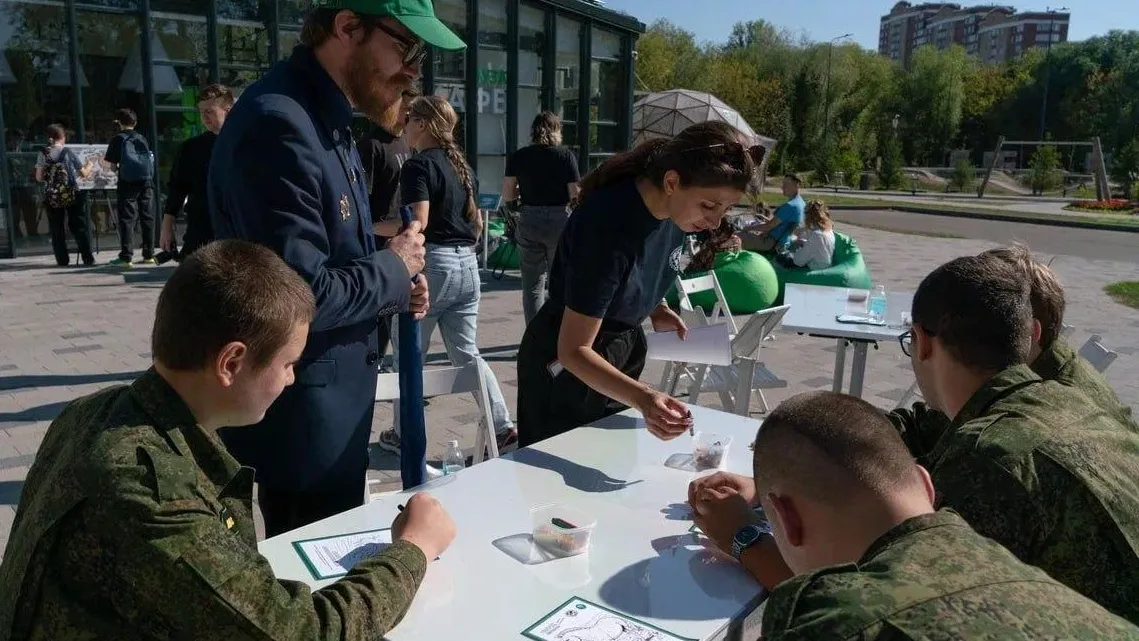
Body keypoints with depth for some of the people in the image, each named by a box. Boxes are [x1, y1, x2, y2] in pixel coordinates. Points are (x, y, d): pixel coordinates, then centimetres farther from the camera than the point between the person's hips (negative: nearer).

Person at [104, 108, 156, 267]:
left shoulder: (118, 139, 2)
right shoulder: (142, 139, 11)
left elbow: (112, 164, 1)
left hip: (128, 182, -3)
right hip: (146, 181, 3)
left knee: (127, 219, -3)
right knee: (147, 218, 7)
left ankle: (126, 257, -7)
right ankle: (149, 254, 9)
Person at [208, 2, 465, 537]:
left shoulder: (326, 119, 9)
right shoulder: (279, 124, -23)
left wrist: (395, 287, 0)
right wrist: (393, 269, -12)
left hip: (333, 397, 10)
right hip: (299, 412, -9)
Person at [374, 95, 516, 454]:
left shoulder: (419, 165, -10)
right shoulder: (462, 164, 15)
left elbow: (418, 222, -21)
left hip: (432, 263, -8)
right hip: (467, 264, 8)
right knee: (466, 354, 13)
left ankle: (403, 435, 16)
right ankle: (503, 428, 9)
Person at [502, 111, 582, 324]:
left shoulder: (518, 156, 1)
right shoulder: (566, 154, -4)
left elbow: (507, 195, -2)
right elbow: (576, 193, -8)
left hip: (529, 222, 1)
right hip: (559, 220, -1)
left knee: (533, 285, 9)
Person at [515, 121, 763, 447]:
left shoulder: (674, 209, -11)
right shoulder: (610, 224, -33)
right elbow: (573, 351, -32)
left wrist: (656, 309, -4)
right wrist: (642, 397, -46)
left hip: (623, 348, 7)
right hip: (567, 365, -7)